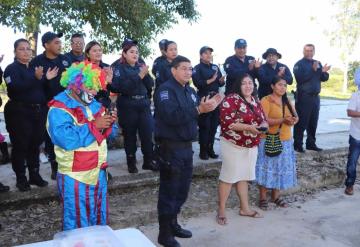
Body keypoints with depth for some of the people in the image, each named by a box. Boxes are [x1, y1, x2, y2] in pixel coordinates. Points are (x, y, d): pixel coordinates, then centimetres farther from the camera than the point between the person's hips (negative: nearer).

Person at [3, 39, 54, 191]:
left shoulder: (34, 68, 16)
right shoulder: (12, 69, -4)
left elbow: (41, 89, 21)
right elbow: (15, 88, -22)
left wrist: (46, 78, 3)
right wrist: (36, 78, -30)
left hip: (38, 112, 6)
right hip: (19, 112, -6)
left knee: (35, 144, 10)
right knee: (20, 145, 0)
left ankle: (35, 175, 20)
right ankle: (21, 178, 10)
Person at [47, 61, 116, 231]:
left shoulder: (93, 104, 11)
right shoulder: (59, 108, -14)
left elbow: (103, 133, 16)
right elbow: (65, 139, -31)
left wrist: (109, 123, -7)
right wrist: (94, 125, -27)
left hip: (99, 172, 7)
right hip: (76, 177, -7)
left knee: (99, 219, 20)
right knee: (78, 224, 6)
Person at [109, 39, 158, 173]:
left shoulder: (141, 66, 11)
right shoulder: (118, 67, -4)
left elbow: (150, 85, 6)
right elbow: (122, 87, -18)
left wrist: (146, 74, -12)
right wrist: (139, 76, -23)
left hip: (144, 105, 4)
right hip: (127, 107, -4)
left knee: (148, 133, 1)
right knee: (130, 136, 5)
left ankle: (149, 161, 13)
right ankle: (131, 163, 18)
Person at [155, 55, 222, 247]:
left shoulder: (190, 91, 14)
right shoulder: (165, 89, -13)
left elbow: (195, 116, 14)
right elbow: (172, 116, -27)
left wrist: (208, 107, -2)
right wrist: (198, 109, -28)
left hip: (186, 146, 9)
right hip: (171, 147, -8)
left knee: (182, 189, 17)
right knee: (169, 190, 0)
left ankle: (173, 224, 33)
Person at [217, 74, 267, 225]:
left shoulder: (256, 102, 10)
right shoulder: (231, 99, -14)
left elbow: (262, 119, 16)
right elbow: (227, 122, -22)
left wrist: (263, 125, -8)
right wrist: (249, 127, -25)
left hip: (251, 146, 7)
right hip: (233, 145, -7)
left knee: (244, 176, 16)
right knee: (228, 176, 0)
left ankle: (244, 208, 27)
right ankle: (221, 211, 11)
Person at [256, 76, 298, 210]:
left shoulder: (287, 101, 14)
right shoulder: (265, 100, -9)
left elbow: (296, 116, 10)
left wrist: (293, 120, -14)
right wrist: (283, 120, -26)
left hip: (286, 141, 7)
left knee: (281, 169, 11)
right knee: (267, 169, -2)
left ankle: (275, 196, 24)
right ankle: (263, 198, 9)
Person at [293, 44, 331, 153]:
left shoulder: (318, 63, 14)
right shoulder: (299, 64, -6)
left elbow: (324, 78, 11)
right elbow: (300, 79, -21)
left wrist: (324, 72, -10)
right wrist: (313, 70, -25)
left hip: (315, 97, 7)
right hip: (303, 97, -7)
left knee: (313, 122, 12)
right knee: (301, 122, -6)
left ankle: (311, 143, 21)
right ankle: (297, 145, 0)